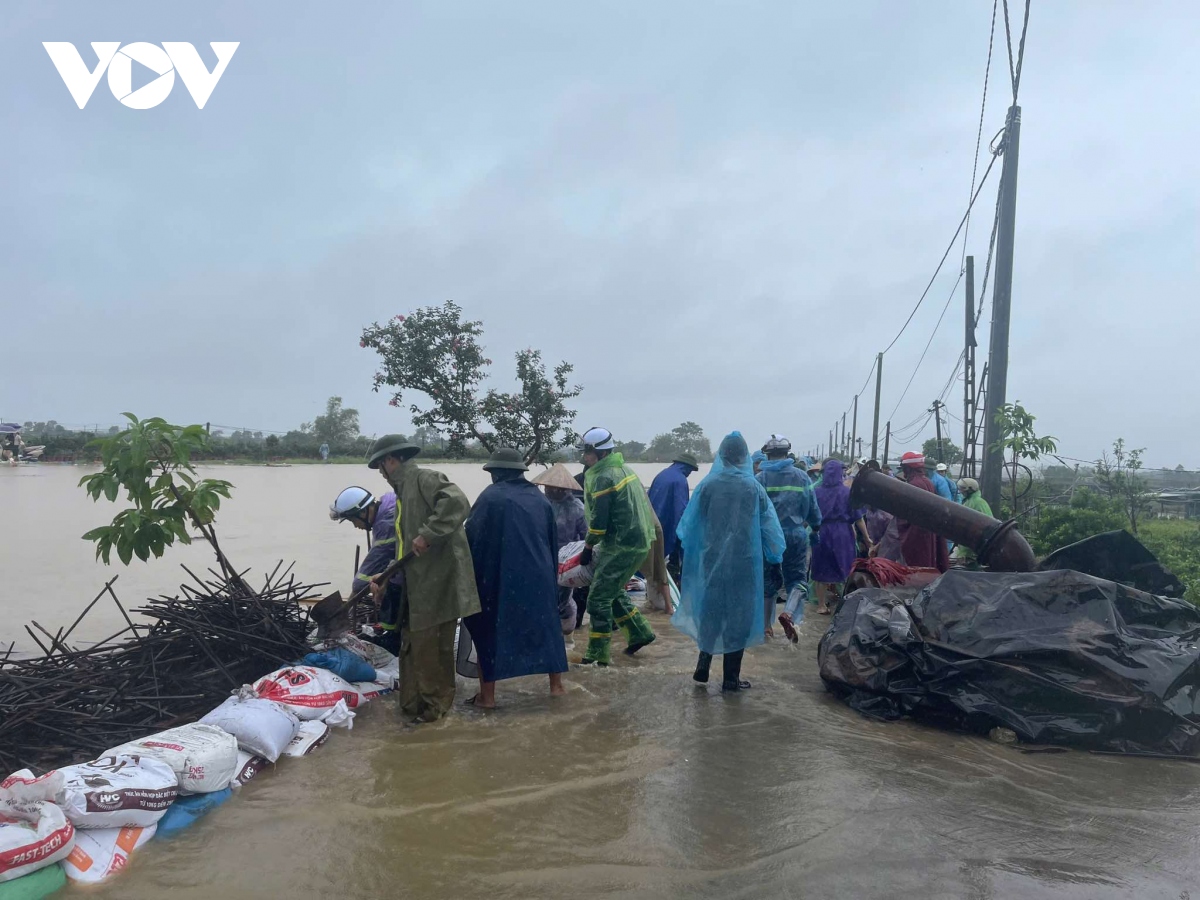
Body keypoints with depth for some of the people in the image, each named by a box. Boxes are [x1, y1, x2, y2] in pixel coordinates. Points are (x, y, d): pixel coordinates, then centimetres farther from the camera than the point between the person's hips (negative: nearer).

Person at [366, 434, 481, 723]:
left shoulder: (425, 478, -9)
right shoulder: (403, 494, 22)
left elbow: (457, 503, -28)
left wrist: (427, 535, -26)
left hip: (437, 584, -10)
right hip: (416, 586, 10)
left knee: (432, 649, 0)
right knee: (413, 646, 17)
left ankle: (434, 705, 14)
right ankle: (413, 705, 30)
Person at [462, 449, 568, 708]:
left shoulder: (490, 497, -6)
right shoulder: (540, 498, 11)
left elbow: (471, 539, -8)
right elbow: (554, 542, 17)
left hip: (501, 577, -5)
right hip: (539, 576, 5)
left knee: (490, 631, 8)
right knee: (546, 626, 18)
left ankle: (487, 695, 10)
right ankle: (556, 685, 24)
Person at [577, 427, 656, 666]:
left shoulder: (604, 478, -16)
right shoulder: (623, 469, 14)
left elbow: (599, 520, -18)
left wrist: (588, 547, -3)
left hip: (623, 545, -10)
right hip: (638, 540, 10)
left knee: (598, 598, -3)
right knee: (612, 591, 22)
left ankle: (598, 654, 2)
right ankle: (639, 632, 28)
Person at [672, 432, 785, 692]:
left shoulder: (708, 484, -5)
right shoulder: (754, 487, -6)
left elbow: (690, 523, 2)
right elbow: (769, 527, -2)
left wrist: (689, 551, 16)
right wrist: (775, 555, 11)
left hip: (712, 560, 2)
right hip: (743, 561, -1)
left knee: (710, 612, 17)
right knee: (738, 615, 7)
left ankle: (703, 667, 20)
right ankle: (731, 678, 11)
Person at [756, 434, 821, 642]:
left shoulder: (760, 478, -3)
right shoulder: (801, 476, 1)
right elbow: (812, 508, 6)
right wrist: (815, 525, 25)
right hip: (795, 535, -1)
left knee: (768, 580, 13)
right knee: (797, 578, 7)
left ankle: (766, 625, 17)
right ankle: (789, 614, -19)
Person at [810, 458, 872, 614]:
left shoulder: (816, 492, -4)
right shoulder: (848, 492, -6)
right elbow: (858, 518, -5)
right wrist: (867, 538, 2)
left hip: (822, 534, 0)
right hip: (842, 534, 0)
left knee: (822, 569, 9)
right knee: (842, 567, 17)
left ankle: (822, 604, 14)